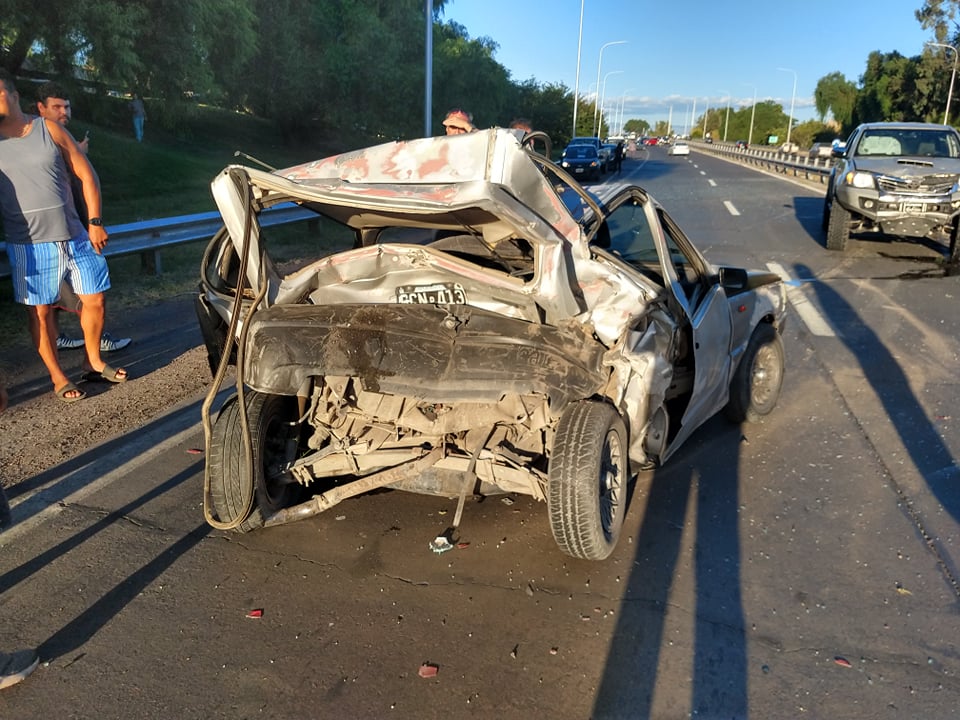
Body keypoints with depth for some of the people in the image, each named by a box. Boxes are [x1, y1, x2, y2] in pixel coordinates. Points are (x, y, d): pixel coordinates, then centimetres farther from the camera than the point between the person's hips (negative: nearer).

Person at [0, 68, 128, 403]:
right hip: (30, 246, -1)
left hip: (75, 237, 2)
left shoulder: (50, 129, 3)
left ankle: (93, 362, 27)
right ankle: (57, 377, 15)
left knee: (94, 300, 8)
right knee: (40, 312, 2)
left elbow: (87, 175, 4)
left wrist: (95, 222, -2)